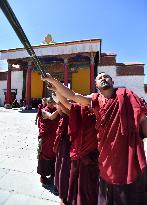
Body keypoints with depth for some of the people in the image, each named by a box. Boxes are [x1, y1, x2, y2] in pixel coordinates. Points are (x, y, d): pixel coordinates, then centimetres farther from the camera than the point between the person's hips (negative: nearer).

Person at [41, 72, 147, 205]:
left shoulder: (125, 95, -6)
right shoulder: (95, 100, -1)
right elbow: (71, 95, -8)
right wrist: (52, 81, -15)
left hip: (129, 151, -1)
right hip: (108, 155, 2)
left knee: (131, 193, 16)